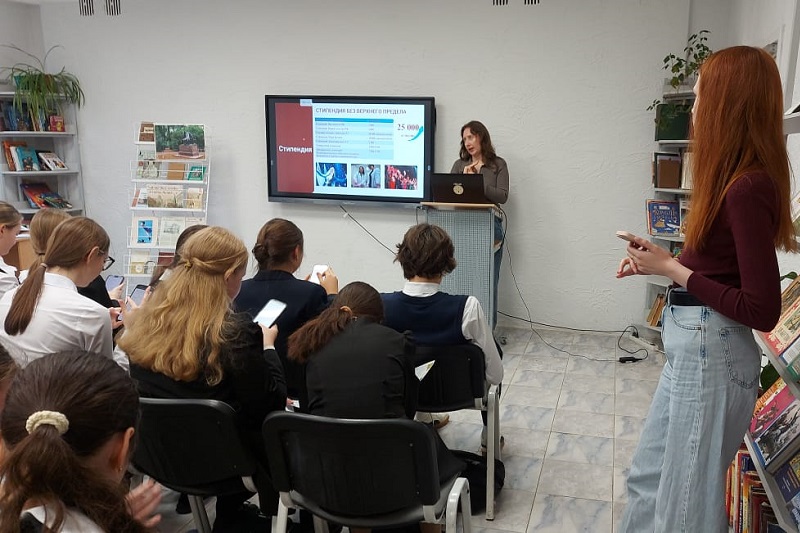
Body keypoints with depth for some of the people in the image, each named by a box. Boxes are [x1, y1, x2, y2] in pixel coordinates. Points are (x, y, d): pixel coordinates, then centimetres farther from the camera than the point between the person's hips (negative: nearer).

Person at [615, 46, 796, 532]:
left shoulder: (748, 188, -21)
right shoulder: (740, 180, 8)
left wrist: (673, 270, -16)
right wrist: (659, 262, 9)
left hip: (710, 351, -10)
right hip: (693, 346, 10)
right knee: (650, 475, 22)